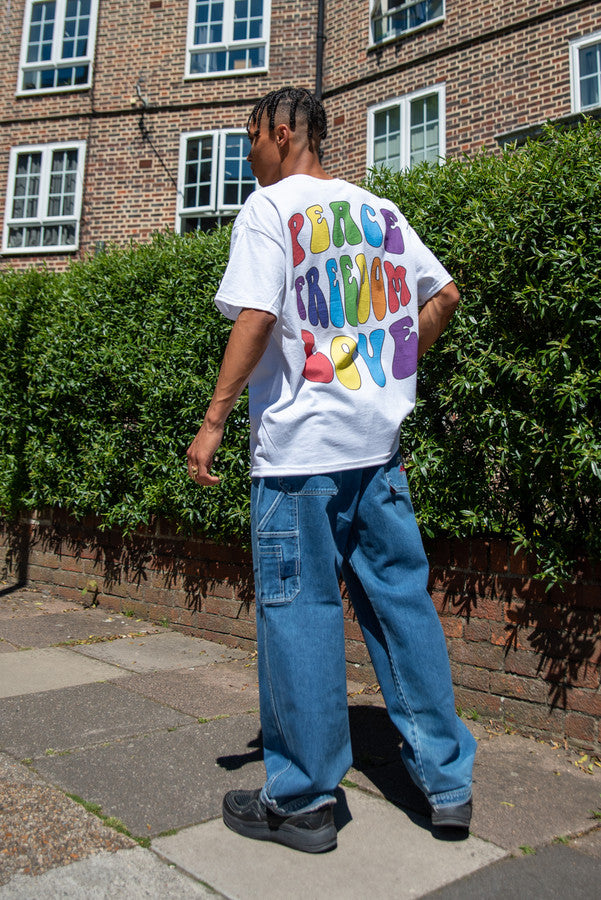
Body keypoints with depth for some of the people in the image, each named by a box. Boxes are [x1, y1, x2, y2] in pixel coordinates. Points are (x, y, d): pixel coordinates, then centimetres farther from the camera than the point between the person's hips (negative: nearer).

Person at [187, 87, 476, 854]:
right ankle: (447, 781, 22)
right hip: (378, 437, 7)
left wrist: (213, 422, -10)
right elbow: (444, 295, 18)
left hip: (300, 443, -6)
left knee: (298, 610, 2)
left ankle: (302, 803, 15)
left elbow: (255, 319, -14)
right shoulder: (378, 210, 16)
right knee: (399, 598, 12)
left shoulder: (268, 208, -2)